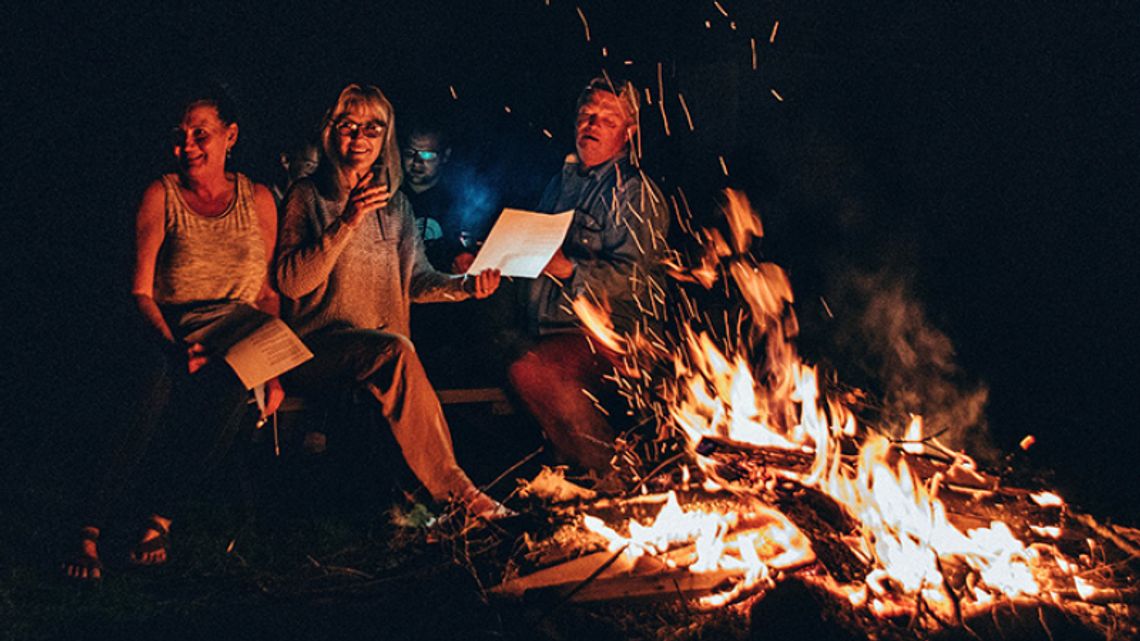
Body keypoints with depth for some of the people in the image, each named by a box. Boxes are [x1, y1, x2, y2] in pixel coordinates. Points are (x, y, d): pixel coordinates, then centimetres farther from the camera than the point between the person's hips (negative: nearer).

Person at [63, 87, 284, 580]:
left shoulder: (258, 200, 11)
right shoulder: (161, 196, 4)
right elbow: (141, 290, 0)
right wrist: (175, 346, -18)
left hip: (239, 336, 2)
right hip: (169, 334, -2)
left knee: (232, 387, -34)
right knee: (156, 398, -36)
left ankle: (158, 518, -20)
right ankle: (90, 529, -30)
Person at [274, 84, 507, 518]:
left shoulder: (396, 203, 18)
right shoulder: (308, 196, 4)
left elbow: (417, 280, 15)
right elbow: (290, 281, -9)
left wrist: (466, 285, -5)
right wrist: (346, 224, -17)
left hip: (382, 350, 4)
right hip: (316, 348, -4)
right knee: (396, 351, -33)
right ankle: (454, 490, -34)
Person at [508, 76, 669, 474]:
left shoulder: (635, 193, 1)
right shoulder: (562, 181, 24)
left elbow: (632, 279, -11)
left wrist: (569, 269, -25)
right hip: (546, 331, 8)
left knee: (530, 371, -34)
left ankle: (610, 478, -19)